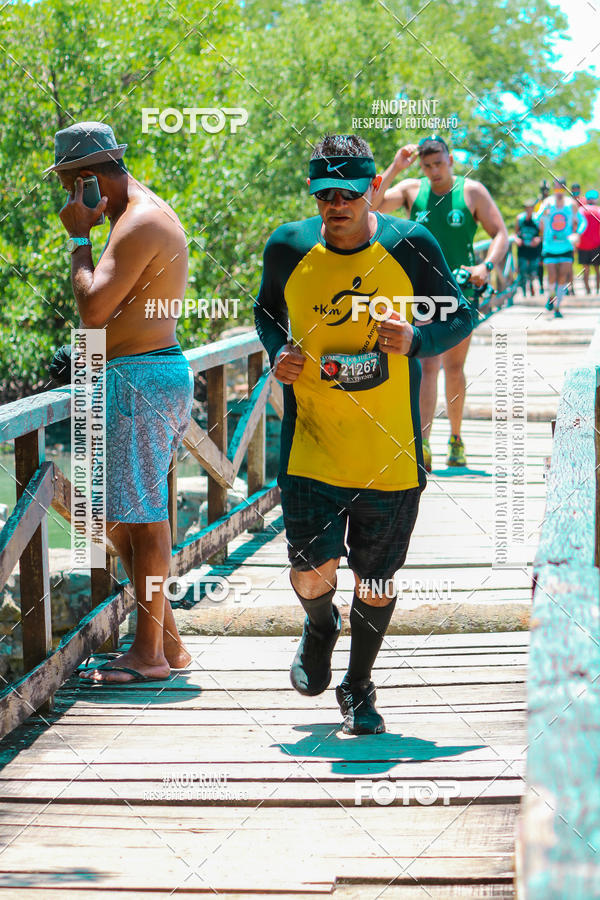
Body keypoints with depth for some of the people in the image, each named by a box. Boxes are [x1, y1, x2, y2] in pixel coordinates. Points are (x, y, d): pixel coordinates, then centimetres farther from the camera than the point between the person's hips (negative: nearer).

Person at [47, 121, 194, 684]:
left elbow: (93, 309, -22)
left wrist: (78, 237, -13)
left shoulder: (139, 225, -17)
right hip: (154, 370, 11)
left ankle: (150, 653, 1)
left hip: (141, 378, -11)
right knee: (115, 514, 14)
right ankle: (166, 640, 18)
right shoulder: (152, 215, 16)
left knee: (142, 517, -5)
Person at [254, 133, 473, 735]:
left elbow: (459, 317, 4)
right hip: (310, 443, 0)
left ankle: (359, 687, 32)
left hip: (390, 450, 0)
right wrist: (278, 353, -4)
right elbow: (266, 312, 16)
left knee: (376, 581, 8)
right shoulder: (288, 248, -3)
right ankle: (319, 627, 32)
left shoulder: (411, 246, -7)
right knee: (311, 575, -5)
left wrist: (414, 341, -16)